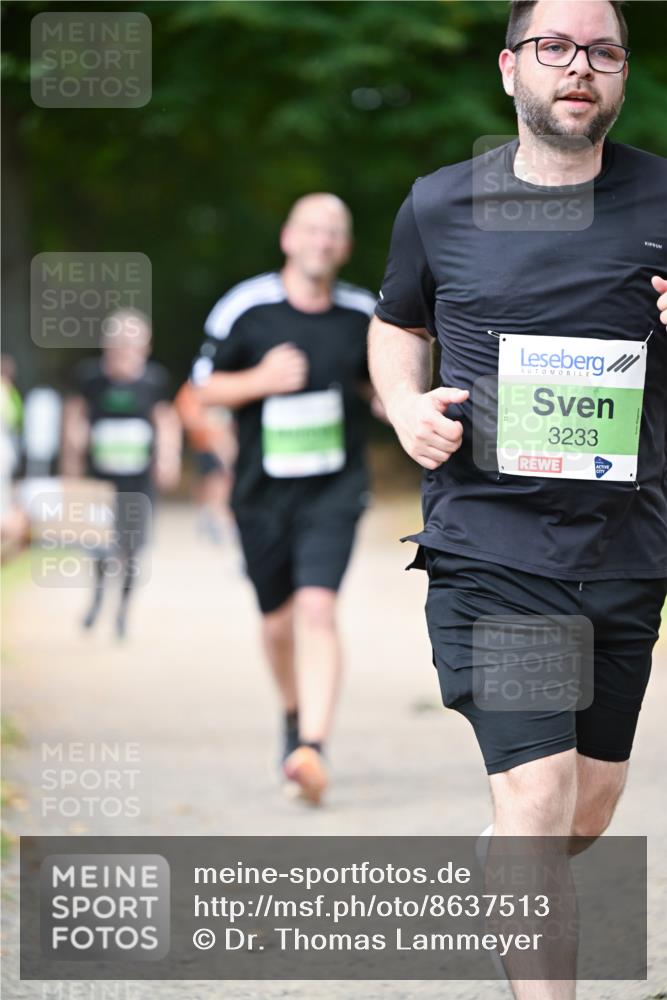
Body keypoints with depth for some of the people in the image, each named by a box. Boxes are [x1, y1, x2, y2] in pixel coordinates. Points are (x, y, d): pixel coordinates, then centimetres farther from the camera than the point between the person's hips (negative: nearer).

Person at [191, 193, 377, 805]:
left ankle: (312, 749, -25)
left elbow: (381, 386, 16)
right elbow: (207, 387, 2)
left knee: (317, 608, -19)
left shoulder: (363, 315, 0)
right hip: (263, 492, 1)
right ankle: (296, 714, 42)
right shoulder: (245, 308, -5)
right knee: (279, 619, 12)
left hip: (334, 491, -1)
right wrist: (261, 380, -16)